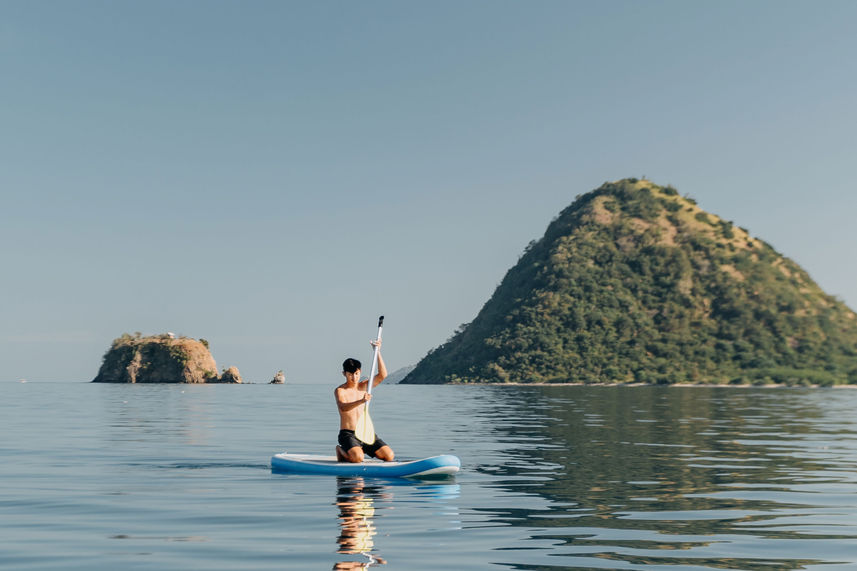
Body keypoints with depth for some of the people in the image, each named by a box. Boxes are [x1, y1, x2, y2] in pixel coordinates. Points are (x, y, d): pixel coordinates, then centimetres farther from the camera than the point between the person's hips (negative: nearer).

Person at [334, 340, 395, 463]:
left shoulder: (364, 386, 9)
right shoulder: (340, 391, -6)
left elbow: (382, 375, -5)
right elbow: (343, 407, -27)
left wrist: (378, 352, -13)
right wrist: (361, 401, -45)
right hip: (348, 434, -5)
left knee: (389, 456, -11)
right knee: (358, 458, -32)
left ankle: (363, 450, 15)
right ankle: (341, 451, 3)